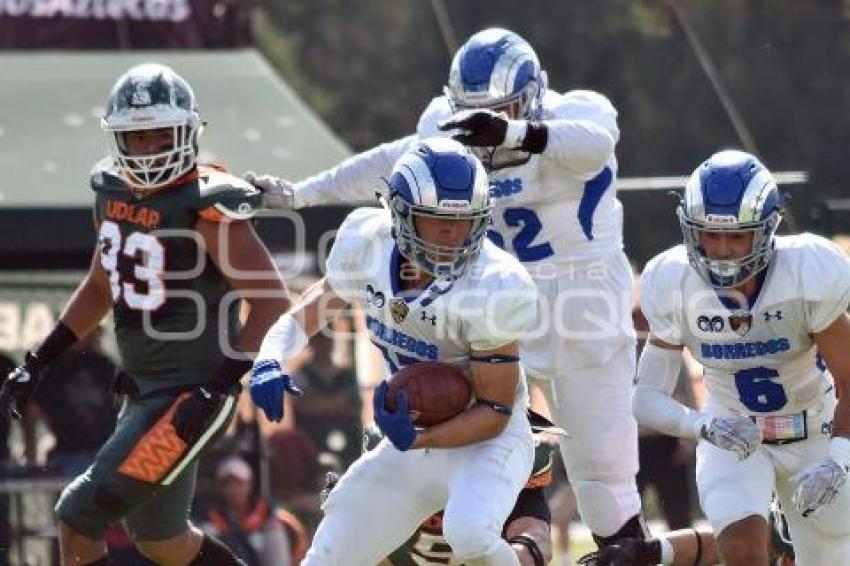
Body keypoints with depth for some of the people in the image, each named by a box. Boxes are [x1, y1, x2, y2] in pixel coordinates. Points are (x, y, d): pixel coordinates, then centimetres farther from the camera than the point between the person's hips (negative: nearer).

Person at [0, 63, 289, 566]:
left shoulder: (205, 208, -19)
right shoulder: (114, 192, 5)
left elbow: (273, 302, -19)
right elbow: (102, 287, 21)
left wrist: (217, 390, -24)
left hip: (189, 393, -9)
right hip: (144, 388, 9)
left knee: (80, 520, -13)